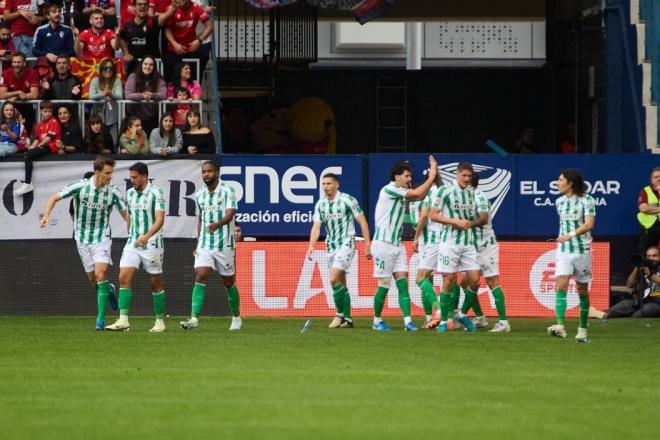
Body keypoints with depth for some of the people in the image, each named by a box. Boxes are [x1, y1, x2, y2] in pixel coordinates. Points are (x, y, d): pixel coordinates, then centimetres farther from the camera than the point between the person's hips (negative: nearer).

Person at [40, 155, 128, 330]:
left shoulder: (114, 192, -10)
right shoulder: (80, 187, -11)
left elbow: (125, 214, 1)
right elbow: (55, 198, -3)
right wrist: (46, 215, -18)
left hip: (102, 238, -1)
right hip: (83, 238, 1)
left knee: (101, 274, -19)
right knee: (93, 280, 7)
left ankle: (101, 318, -16)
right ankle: (108, 289, 43)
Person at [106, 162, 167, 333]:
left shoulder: (156, 192, -11)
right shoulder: (130, 194, 9)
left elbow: (160, 219, -21)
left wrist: (147, 236, -35)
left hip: (151, 244, -6)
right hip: (132, 243, 6)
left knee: (155, 283, 4)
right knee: (124, 278, -10)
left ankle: (160, 321, 15)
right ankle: (123, 321, -14)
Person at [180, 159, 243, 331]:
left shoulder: (227, 191, -8)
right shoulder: (199, 195, 9)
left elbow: (230, 214, -22)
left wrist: (218, 224, -43)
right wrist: (198, 244, 21)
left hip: (224, 245, -4)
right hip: (205, 245, 4)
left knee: (229, 282, 8)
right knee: (200, 277, -13)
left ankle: (236, 318, 26)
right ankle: (194, 319, -20)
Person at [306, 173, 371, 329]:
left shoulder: (347, 200, -9)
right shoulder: (320, 204, 7)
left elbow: (362, 222, -7)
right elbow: (316, 226, 1)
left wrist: (367, 245, -10)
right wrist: (311, 245, -16)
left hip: (346, 244, -6)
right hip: (331, 246, 6)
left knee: (334, 279, -19)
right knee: (341, 283, 8)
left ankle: (340, 314, -9)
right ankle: (347, 319, 12)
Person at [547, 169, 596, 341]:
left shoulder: (586, 200, -8)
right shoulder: (560, 202, 9)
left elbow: (589, 224, -18)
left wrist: (571, 235, -29)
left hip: (582, 249, -4)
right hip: (563, 250, 4)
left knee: (582, 290, 5)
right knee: (561, 285, -15)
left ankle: (583, 330, 16)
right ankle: (560, 326, -27)